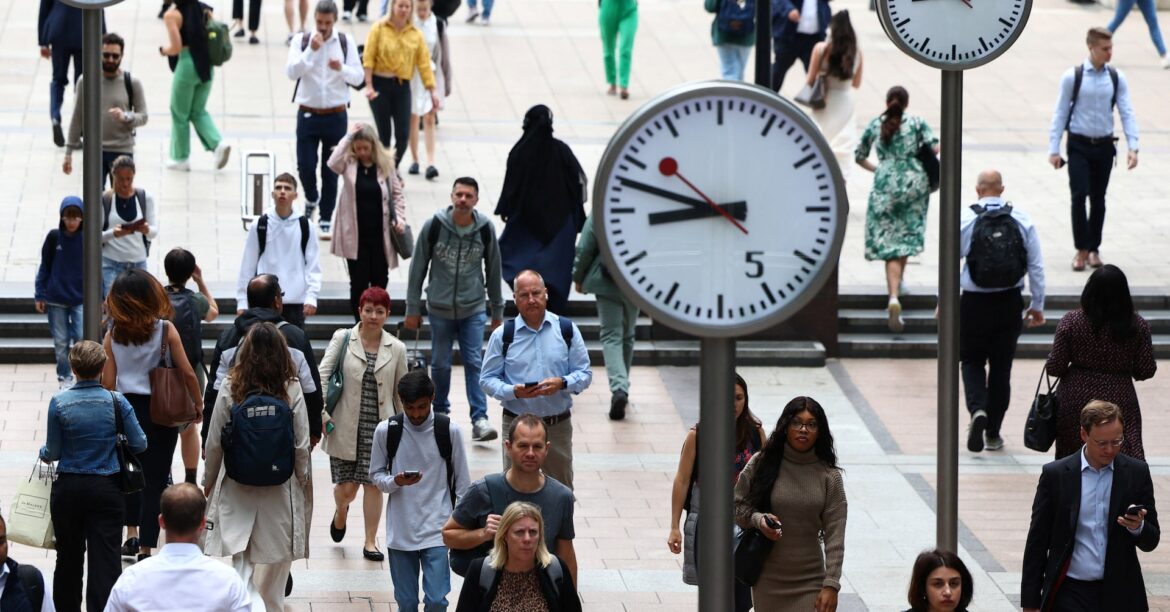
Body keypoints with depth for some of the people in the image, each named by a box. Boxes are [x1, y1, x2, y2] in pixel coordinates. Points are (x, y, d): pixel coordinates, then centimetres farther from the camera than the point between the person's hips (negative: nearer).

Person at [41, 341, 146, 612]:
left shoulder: (59, 403, -9)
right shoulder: (116, 402, -8)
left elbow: (53, 453, -4)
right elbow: (139, 444, -4)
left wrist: (43, 453, 19)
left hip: (68, 489, 1)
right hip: (106, 489, -1)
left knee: (69, 558, 15)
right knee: (106, 559, -2)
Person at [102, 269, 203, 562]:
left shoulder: (113, 335, -4)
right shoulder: (165, 330, -10)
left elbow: (108, 382, -3)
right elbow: (188, 373, -9)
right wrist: (198, 405, 6)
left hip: (127, 407, 2)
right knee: (155, 479, 3)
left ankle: (132, 534, 21)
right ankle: (146, 548, 3)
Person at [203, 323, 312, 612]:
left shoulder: (230, 389, -8)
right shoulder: (292, 391, -9)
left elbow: (214, 443, -2)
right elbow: (301, 447, -5)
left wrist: (209, 481, 13)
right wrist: (303, 481, 10)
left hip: (237, 488, 0)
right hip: (280, 489, 1)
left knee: (242, 560, 2)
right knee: (277, 559, 17)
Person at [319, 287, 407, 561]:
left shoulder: (396, 349, 4)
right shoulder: (343, 339, -1)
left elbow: (401, 392, 12)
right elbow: (322, 375, -5)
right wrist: (322, 413, -15)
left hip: (379, 426, 1)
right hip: (346, 426, -1)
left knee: (373, 483, -1)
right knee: (346, 487, 1)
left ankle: (370, 542, 11)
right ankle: (341, 513, 37)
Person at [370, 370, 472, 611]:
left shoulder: (449, 430, -5)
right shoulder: (386, 430, -3)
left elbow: (461, 482, 2)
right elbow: (376, 475, 6)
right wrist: (395, 482, -15)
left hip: (436, 530, -2)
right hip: (400, 530, 2)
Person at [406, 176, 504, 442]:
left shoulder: (485, 229, -3)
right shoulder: (434, 226, -7)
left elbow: (493, 271, 8)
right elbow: (418, 268, 0)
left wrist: (497, 311, 12)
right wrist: (413, 309, 0)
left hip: (473, 310, 0)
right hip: (439, 308, 0)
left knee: (474, 363, -7)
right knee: (440, 365, 8)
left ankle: (480, 419, -9)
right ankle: (440, 412, 27)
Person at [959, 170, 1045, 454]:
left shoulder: (964, 220, -7)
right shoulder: (1022, 220, -1)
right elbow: (1036, 265, 1)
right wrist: (1038, 305, 10)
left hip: (974, 303, -2)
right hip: (1009, 303, 2)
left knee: (972, 360, 12)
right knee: (1001, 366, 12)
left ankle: (977, 409, -16)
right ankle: (993, 433, 17)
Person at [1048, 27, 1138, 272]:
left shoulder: (1117, 78, 0)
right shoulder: (1073, 77, -7)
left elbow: (1127, 113, -1)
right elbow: (1060, 113, -4)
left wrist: (1132, 147, -11)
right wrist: (1054, 149, -6)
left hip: (1104, 145, 3)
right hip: (1079, 145, -3)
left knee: (1098, 199, 10)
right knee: (1079, 195, -12)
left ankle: (1093, 249, 22)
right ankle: (1081, 249, 1)